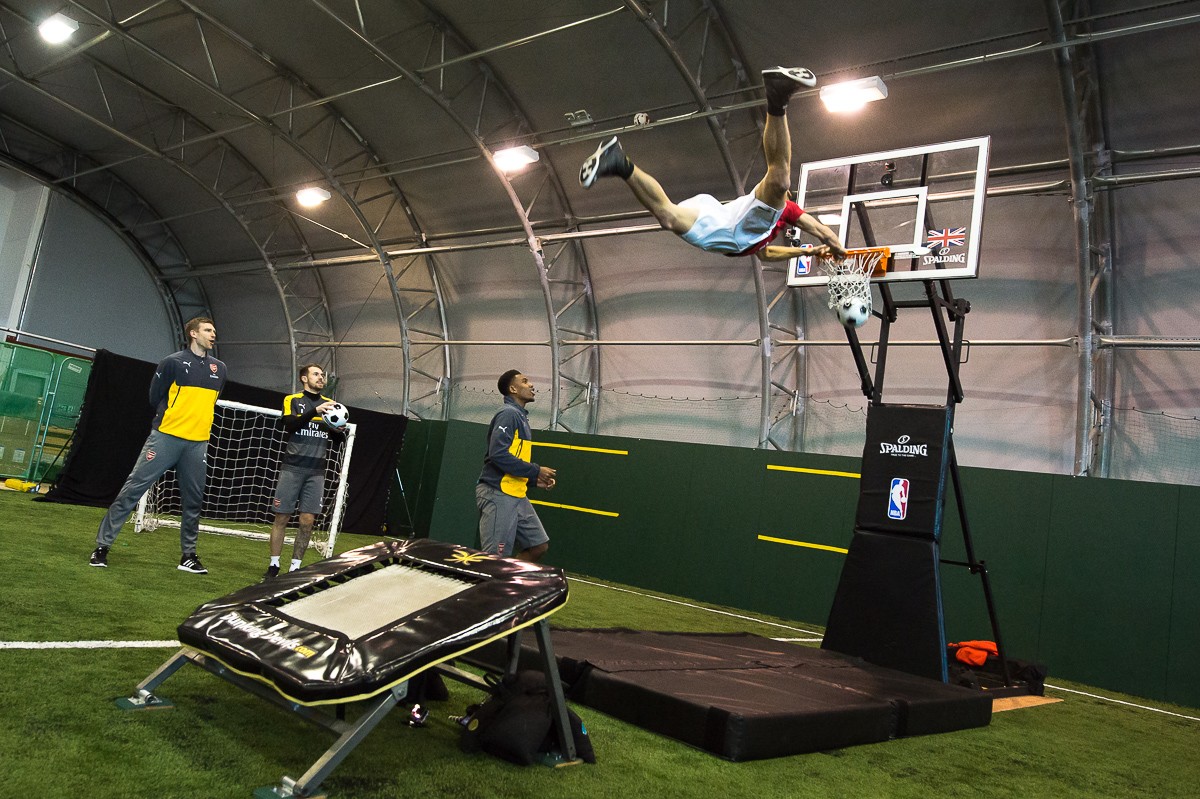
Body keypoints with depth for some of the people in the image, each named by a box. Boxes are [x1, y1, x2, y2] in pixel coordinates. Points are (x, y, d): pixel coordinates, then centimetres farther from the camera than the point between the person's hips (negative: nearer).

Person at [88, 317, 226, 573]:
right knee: (133, 488, -5)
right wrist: (171, 418, 7)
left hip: (198, 443, 4)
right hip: (166, 437, -4)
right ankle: (102, 545, 3)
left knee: (193, 500, 7)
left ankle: (188, 556, 18)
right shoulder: (173, 362, -2)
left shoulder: (219, 369, 12)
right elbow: (155, 396, 4)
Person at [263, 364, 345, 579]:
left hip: (316, 471, 3)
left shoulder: (329, 404, 15)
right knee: (282, 517, -1)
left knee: (307, 521, -1)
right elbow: (290, 424, -14)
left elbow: (338, 438, 14)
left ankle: (295, 567, 7)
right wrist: (315, 411, -26)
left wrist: (340, 430, -10)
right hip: (292, 468, -3)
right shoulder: (292, 400, 5)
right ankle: (273, 565, 9)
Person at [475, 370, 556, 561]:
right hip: (498, 495, -10)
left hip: (517, 496, 10)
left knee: (539, 545, 10)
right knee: (496, 558, -7)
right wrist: (536, 471, -15)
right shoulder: (508, 414, -11)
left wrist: (535, 479, 9)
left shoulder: (521, 416, 18)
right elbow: (498, 455, -22)